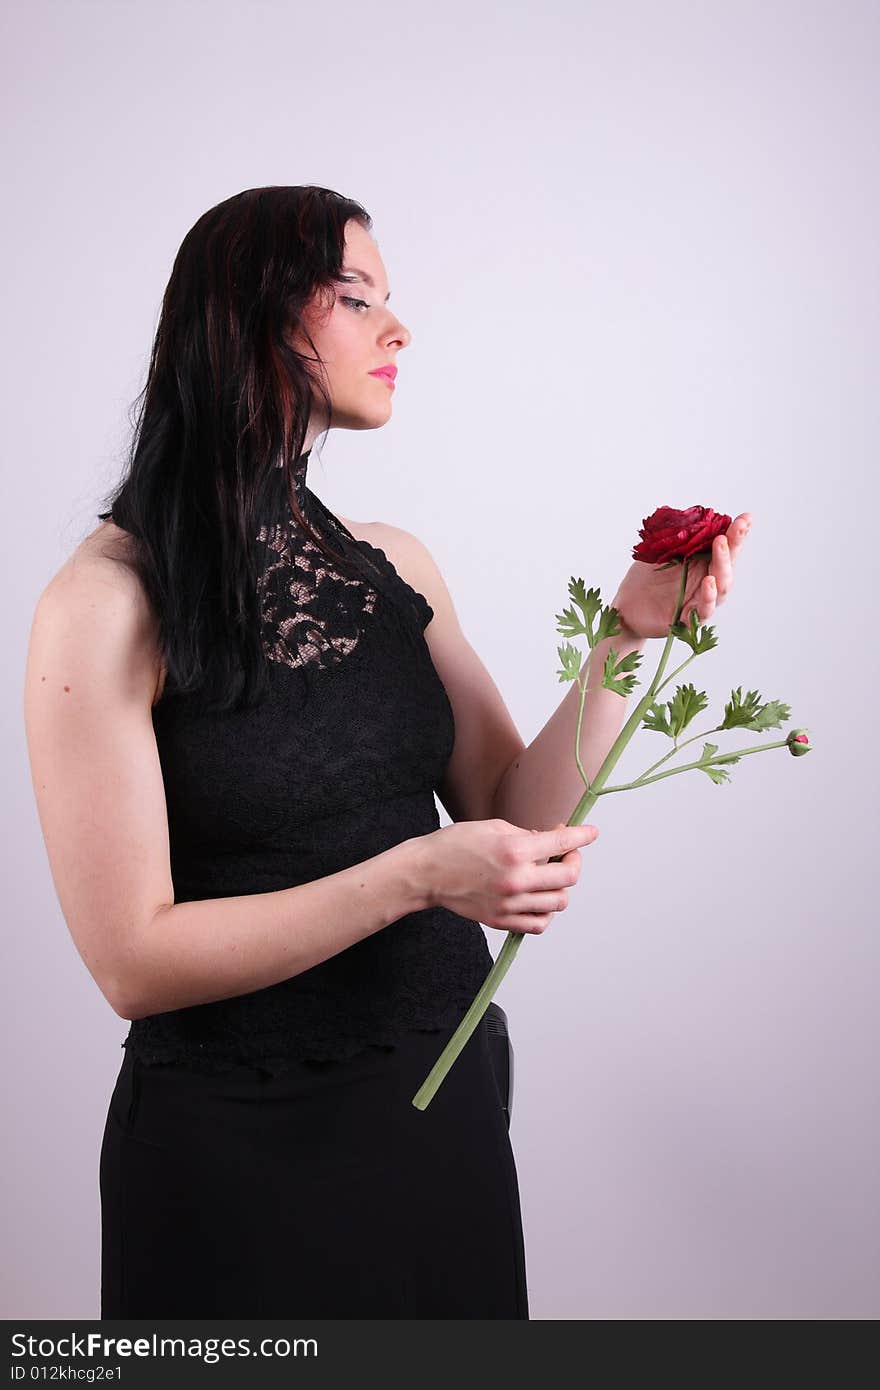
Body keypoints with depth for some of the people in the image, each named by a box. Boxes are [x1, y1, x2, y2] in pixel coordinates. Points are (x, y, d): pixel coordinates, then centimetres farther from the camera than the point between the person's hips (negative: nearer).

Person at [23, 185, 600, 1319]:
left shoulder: (394, 565, 2)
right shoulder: (109, 603, -16)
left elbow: (512, 814, 0)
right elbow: (133, 958, -18)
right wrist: (412, 877, -25)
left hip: (444, 1095, 6)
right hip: (242, 1140, -5)